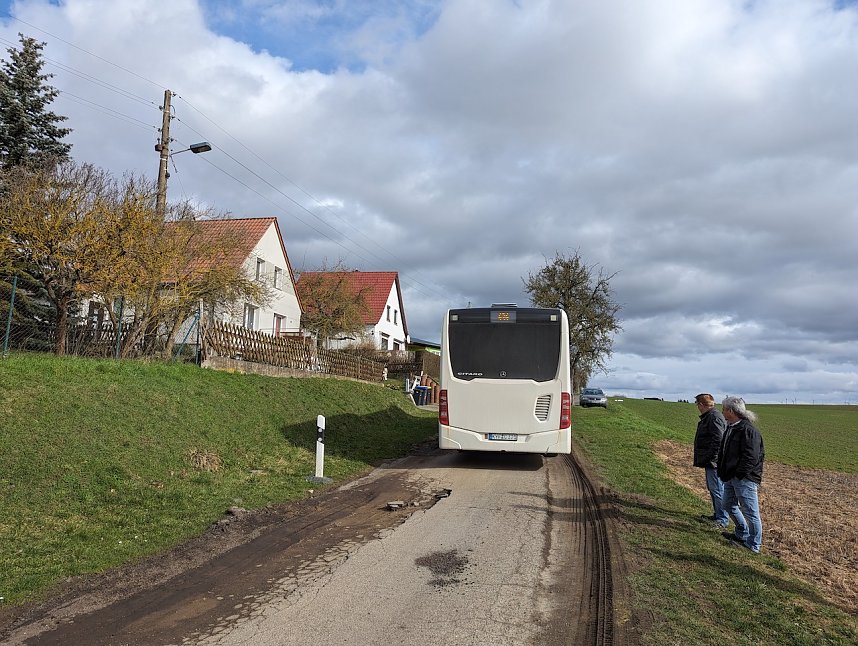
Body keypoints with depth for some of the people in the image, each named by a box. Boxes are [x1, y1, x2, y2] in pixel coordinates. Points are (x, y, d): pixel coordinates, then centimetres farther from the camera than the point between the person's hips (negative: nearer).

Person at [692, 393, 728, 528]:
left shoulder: (714, 417, -19)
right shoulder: (708, 417, 15)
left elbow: (718, 441, -25)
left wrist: (712, 458, -22)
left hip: (714, 461, -11)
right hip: (710, 461, 11)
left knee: (717, 489, -5)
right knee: (712, 488, 18)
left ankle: (723, 519, 1)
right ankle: (717, 515, 29)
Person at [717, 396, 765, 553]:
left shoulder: (748, 430, -20)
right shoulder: (731, 428, 12)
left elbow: (751, 457, -24)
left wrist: (739, 475, -20)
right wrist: (723, 472, 15)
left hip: (745, 479, -10)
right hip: (731, 477, 10)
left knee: (750, 512, 0)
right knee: (729, 505, 21)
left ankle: (754, 545, 13)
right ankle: (742, 534, 38)